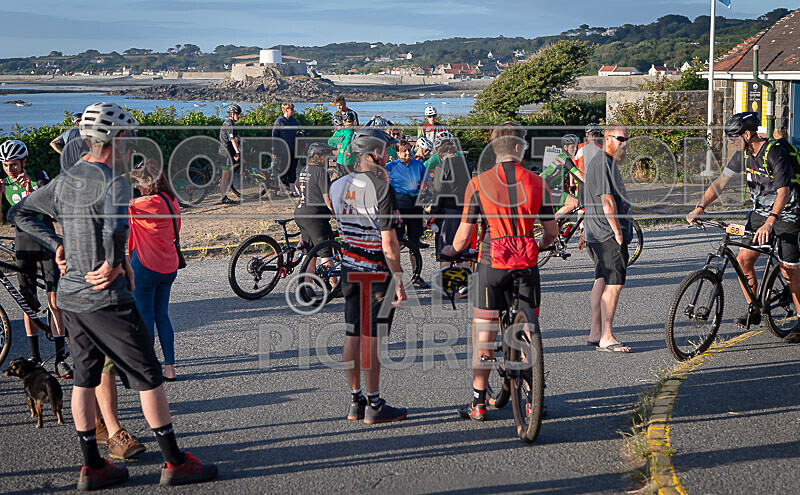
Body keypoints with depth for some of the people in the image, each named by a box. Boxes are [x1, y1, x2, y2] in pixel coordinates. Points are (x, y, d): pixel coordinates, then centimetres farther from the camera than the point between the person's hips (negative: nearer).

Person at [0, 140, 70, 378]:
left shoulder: (39, 177, -5)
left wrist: (30, 188, -37)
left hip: (46, 242, -3)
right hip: (23, 244, 3)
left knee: (53, 301, -8)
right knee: (29, 302, 4)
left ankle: (60, 357, -6)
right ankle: (34, 356, 14)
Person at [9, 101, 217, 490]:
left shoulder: (64, 180, 8)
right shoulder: (113, 181, -17)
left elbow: (19, 213, 18)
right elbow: (116, 227, -37)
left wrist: (57, 245, 12)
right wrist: (114, 264, -20)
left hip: (69, 296, 8)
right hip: (106, 299, -8)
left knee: (84, 379, 14)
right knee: (148, 377, 2)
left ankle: (92, 466, 20)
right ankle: (174, 462, 9)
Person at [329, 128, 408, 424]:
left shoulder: (338, 186, 7)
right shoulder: (380, 187, -16)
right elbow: (388, 241, -18)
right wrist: (399, 281, -12)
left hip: (350, 270, 7)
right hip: (377, 273, -7)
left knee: (353, 336, 11)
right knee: (371, 339, -3)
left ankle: (356, 402, 19)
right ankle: (375, 407, 5)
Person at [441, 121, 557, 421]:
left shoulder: (478, 183, -6)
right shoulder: (537, 183, 0)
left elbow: (464, 235, -5)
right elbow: (551, 232, 6)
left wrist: (451, 251, 17)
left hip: (492, 265, -2)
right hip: (527, 265, 2)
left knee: (483, 335, 7)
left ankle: (478, 404, 12)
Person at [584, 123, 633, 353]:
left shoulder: (608, 162, 20)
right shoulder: (602, 164, -15)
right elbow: (606, 200, -20)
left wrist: (621, 229, 23)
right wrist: (617, 231, -19)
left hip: (603, 234, 11)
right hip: (607, 233, -11)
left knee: (602, 280, 12)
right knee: (615, 283, -11)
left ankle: (595, 333, 17)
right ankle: (606, 338, -9)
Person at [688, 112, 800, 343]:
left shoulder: (775, 153, -25)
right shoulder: (744, 153, -2)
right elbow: (722, 180, -1)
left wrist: (769, 222, -46)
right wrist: (700, 207, -13)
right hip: (760, 211, 7)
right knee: (743, 258, -4)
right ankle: (754, 311, 11)